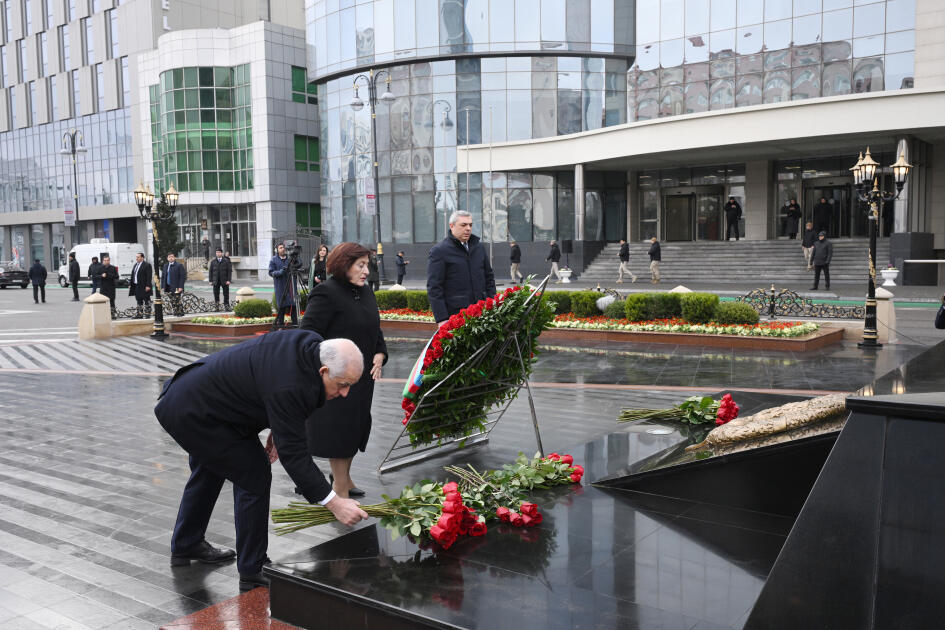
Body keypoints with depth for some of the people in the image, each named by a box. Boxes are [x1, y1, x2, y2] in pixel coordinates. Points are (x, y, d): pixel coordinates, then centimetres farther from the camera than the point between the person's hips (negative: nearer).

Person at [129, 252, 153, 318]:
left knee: (146, 300, -1)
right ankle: (139, 314, 18)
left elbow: (149, 276, -14)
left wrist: (148, 286, -20)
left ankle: (147, 314, 5)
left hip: (144, 287, -8)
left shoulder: (147, 265, -9)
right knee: (139, 300, 12)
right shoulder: (135, 265, 16)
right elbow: (133, 275, 18)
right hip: (136, 286, 8)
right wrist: (131, 285, 14)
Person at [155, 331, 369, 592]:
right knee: (254, 478, -7)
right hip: (195, 414, -10)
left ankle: (185, 546, 49)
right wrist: (333, 502, -33)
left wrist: (277, 428, 6)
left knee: (209, 471, 28)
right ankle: (252, 573, 5)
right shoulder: (288, 386, -36)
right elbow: (293, 453, -33)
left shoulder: (312, 344, -9)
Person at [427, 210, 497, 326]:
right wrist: (441, 319, -14)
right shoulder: (439, 251, -3)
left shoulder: (478, 247, 16)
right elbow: (434, 287, -8)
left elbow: (489, 276, 23)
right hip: (455, 314, -5)